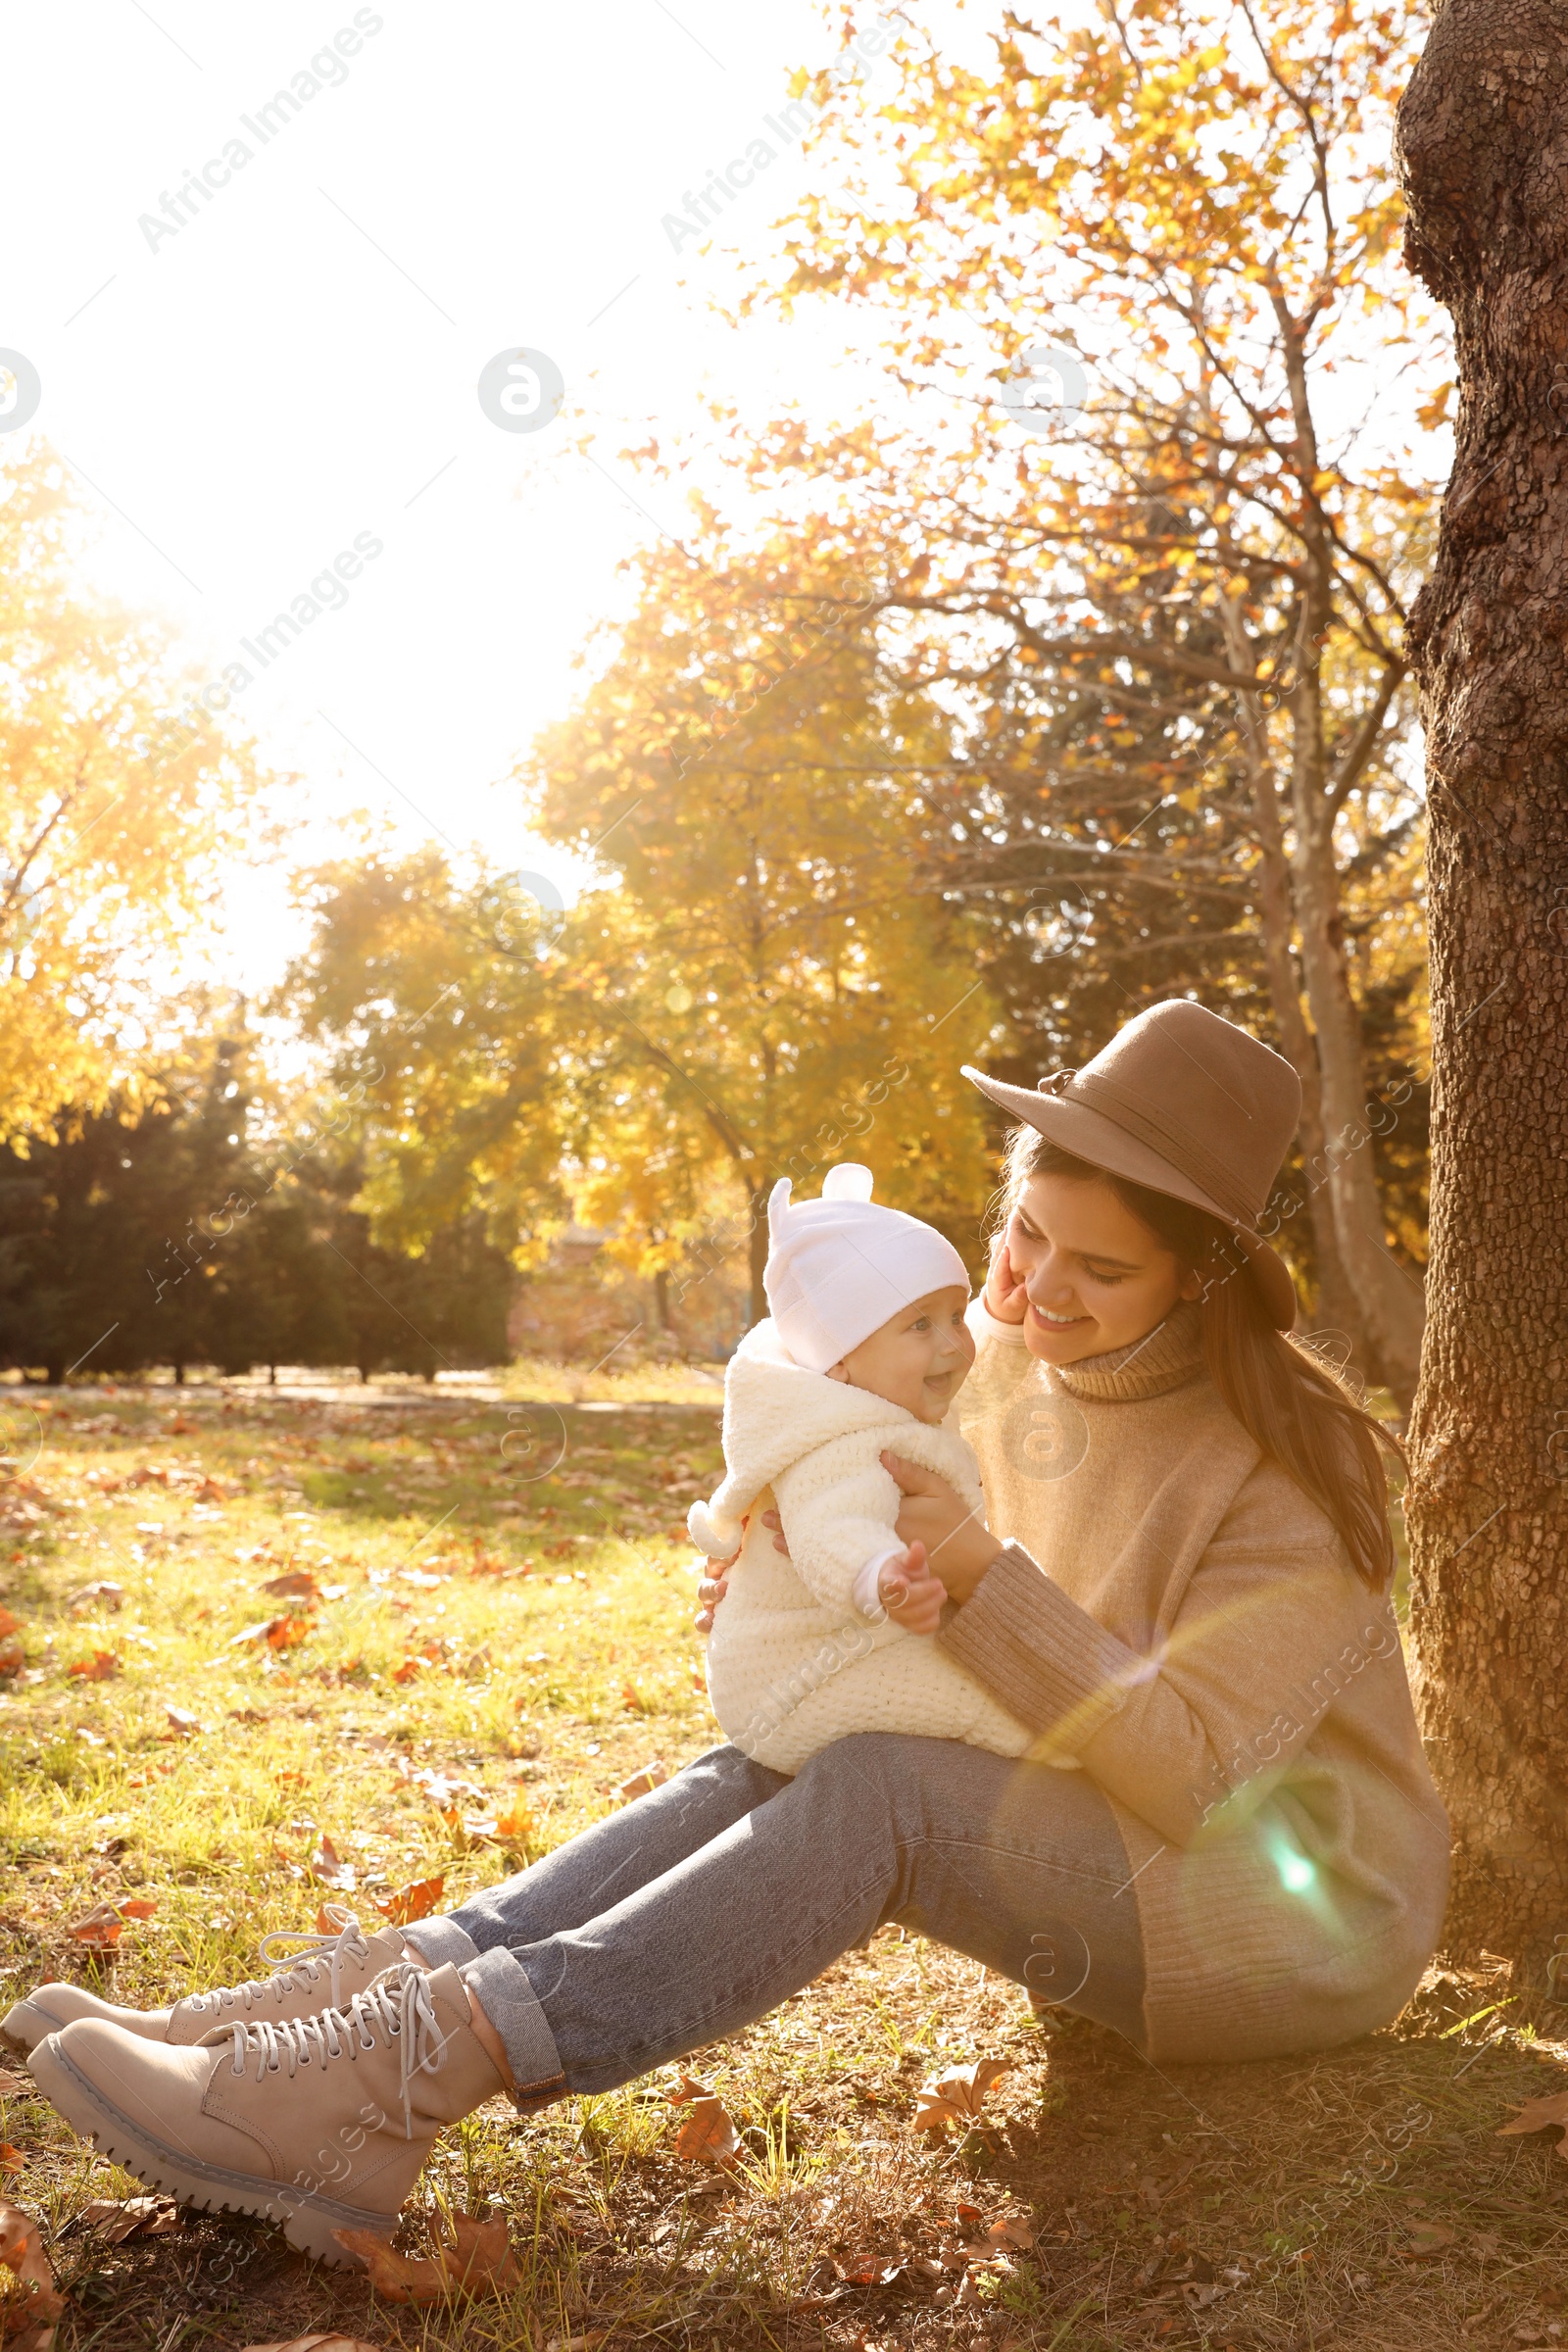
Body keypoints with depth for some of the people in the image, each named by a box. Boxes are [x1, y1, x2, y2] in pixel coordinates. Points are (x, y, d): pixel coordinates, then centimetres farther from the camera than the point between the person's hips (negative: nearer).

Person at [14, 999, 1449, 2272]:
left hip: (1311, 1916, -7)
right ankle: (389, 1991, -27)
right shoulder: (1020, 1373, 2)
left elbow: (1190, 1773, -24)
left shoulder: (1283, 1460, -19)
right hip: (1118, 1854, 7)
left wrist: (985, 1577, -30)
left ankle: (413, 2072, -40)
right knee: (770, 1771, -17)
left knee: (874, 1796, -31)